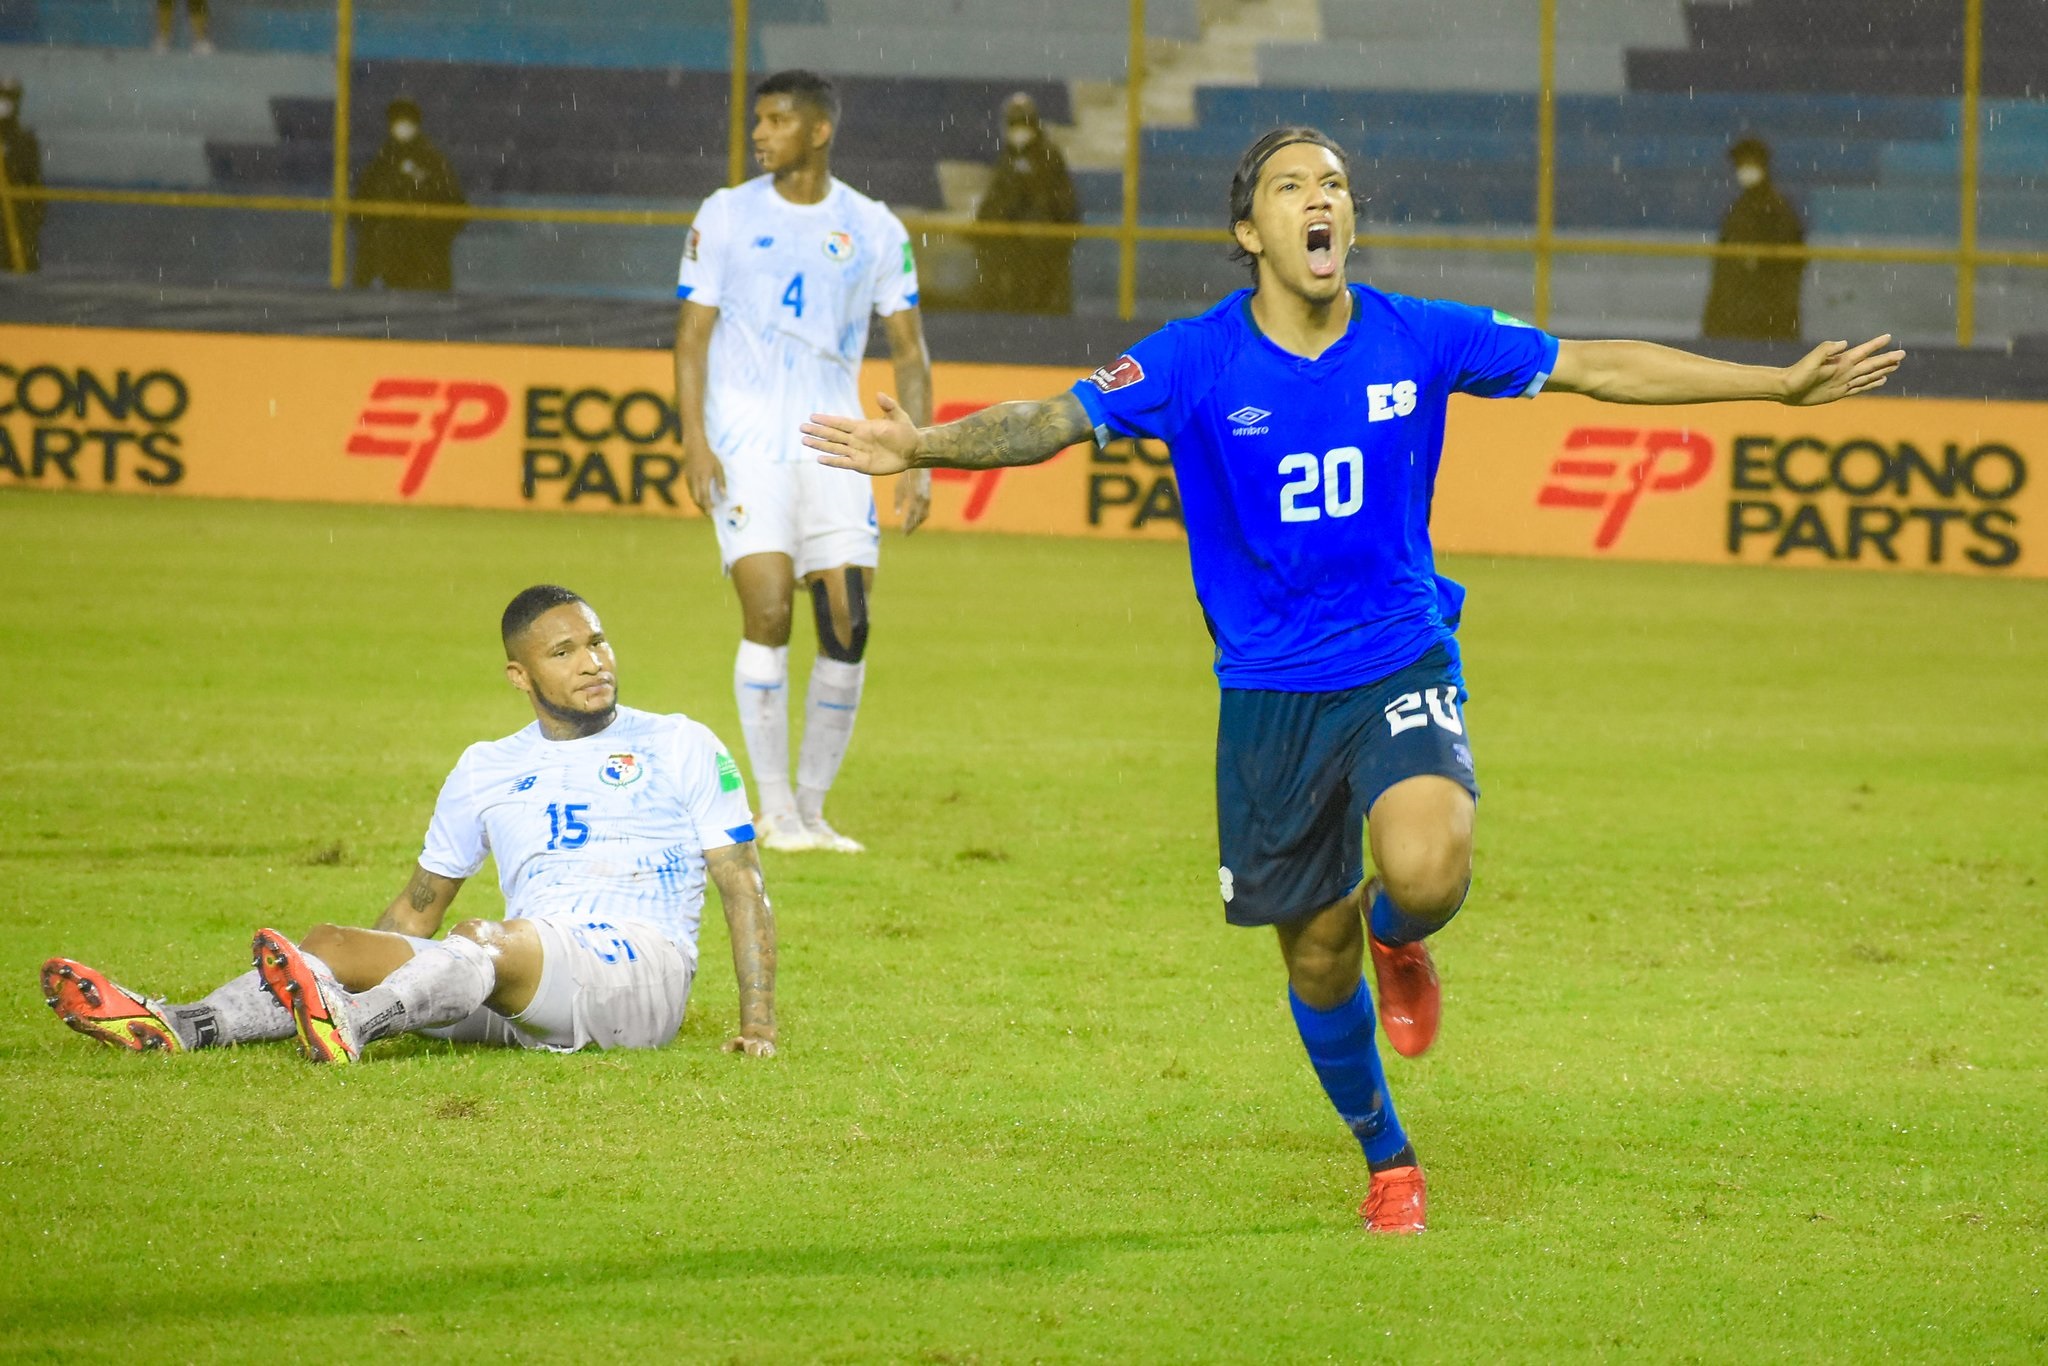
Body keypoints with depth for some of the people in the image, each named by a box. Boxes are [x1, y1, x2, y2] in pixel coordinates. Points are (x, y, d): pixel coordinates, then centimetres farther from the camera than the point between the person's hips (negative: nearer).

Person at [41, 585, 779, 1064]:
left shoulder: (679, 746, 10)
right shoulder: (487, 770, 22)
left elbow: (744, 889, 6)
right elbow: (418, 907, 28)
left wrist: (758, 1022, -4)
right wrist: (355, 963, 16)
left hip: (641, 975, -5)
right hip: (523, 986, 5)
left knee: (488, 941, -37)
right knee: (331, 943, -16)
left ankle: (350, 1026, -64)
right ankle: (176, 1027, -39)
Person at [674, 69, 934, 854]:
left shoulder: (873, 230, 5)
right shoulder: (727, 215, 3)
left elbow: (908, 352, 9)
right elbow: (692, 334, 3)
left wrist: (918, 462, 0)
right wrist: (694, 442, -9)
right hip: (746, 443, -2)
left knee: (848, 626, -4)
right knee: (767, 614, -14)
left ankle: (812, 808, 8)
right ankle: (774, 811, -6)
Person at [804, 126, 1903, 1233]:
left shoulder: (1419, 341, -4)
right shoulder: (1197, 362, -7)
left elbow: (1593, 367, 2)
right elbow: (1055, 420, -8)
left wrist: (1780, 385, 1)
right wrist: (921, 447, -26)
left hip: (1401, 665, 0)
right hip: (1268, 694, 0)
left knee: (1426, 871, -28)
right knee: (1315, 956, 5)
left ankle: (1397, 937, 10)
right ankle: (1385, 1156, 30)